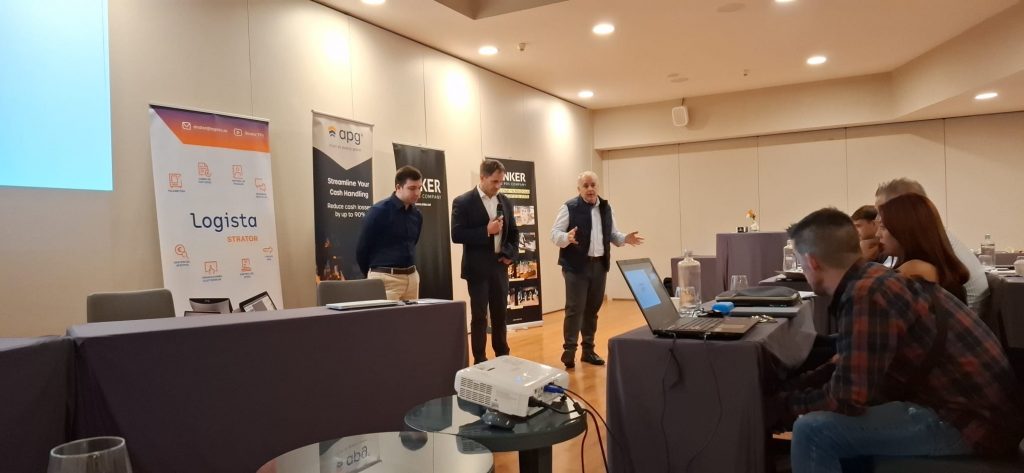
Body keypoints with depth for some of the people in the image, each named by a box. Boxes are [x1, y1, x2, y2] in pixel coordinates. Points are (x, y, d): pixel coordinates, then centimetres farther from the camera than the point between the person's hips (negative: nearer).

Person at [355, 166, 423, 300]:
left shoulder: (417, 214, 9)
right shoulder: (379, 211, -10)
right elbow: (362, 248, -4)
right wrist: (372, 275, 7)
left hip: (412, 276, 6)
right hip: (385, 277, -6)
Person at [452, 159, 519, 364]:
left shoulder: (505, 202, 8)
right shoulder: (463, 202, -8)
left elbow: (513, 232, 17)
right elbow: (457, 235, -15)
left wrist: (510, 254, 1)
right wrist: (486, 231, -21)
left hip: (500, 265, 5)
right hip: (478, 268, -5)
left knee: (500, 314, 13)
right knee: (479, 316, 1)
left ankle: (503, 357, 25)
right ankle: (480, 361, 10)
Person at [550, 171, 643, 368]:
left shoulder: (605, 208, 12)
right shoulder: (569, 207, -7)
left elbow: (612, 234, 17)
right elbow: (555, 233, -10)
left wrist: (625, 239, -2)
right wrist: (567, 238, -31)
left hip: (599, 265, 6)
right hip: (577, 265, -6)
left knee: (593, 308, 12)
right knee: (575, 309, -6)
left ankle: (588, 350, 22)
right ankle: (569, 350, 2)